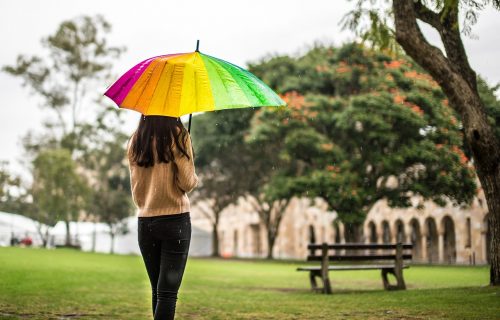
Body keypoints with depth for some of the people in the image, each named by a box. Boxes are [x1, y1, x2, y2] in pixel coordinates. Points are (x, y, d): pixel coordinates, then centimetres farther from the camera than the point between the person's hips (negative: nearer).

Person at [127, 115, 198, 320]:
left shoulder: (135, 141, 7)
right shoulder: (177, 136, -7)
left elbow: (136, 189, 11)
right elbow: (187, 183, -10)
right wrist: (195, 179, 11)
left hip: (145, 222, 5)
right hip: (175, 219, -5)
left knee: (157, 291, 14)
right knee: (168, 292, -6)